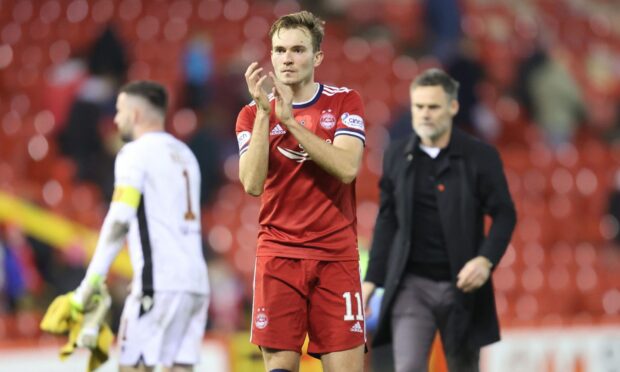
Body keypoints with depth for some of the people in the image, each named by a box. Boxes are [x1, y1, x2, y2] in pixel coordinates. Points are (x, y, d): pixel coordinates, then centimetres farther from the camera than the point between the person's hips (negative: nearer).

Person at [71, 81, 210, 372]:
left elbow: (119, 220, -12)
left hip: (161, 282, -8)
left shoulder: (136, 153, -3)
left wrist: (92, 281, -12)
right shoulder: (184, 154, 22)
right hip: (196, 280, 8)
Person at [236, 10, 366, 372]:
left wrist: (290, 121, -16)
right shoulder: (253, 114, 5)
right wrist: (264, 113, -17)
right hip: (278, 256, 0)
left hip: (336, 256, 0)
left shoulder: (345, 102, 4)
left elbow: (347, 168, -13)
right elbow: (252, 184, -10)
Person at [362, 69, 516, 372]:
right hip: (411, 284, 1)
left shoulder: (480, 156, -2)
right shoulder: (397, 156, 6)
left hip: (461, 286, -1)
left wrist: (486, 260, -18)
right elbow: (387, 220, 12)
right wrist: (372, 279, 9)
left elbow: (504, 214, -1)